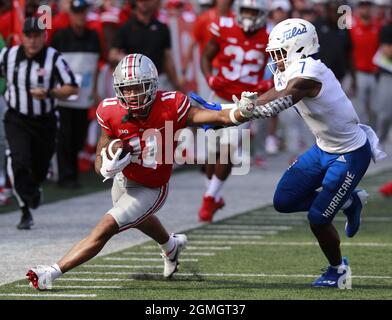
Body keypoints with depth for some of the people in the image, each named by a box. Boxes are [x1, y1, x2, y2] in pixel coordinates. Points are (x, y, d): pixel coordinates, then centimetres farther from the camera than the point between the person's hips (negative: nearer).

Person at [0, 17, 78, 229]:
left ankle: (33, 189, 50)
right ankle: (26, 212, -12)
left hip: (44, 122, 0)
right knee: (19, 161, -21)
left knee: (40, 168, 13)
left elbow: (72, 88, -12)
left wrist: (49, 93, -27)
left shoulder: (54, 59, -13)